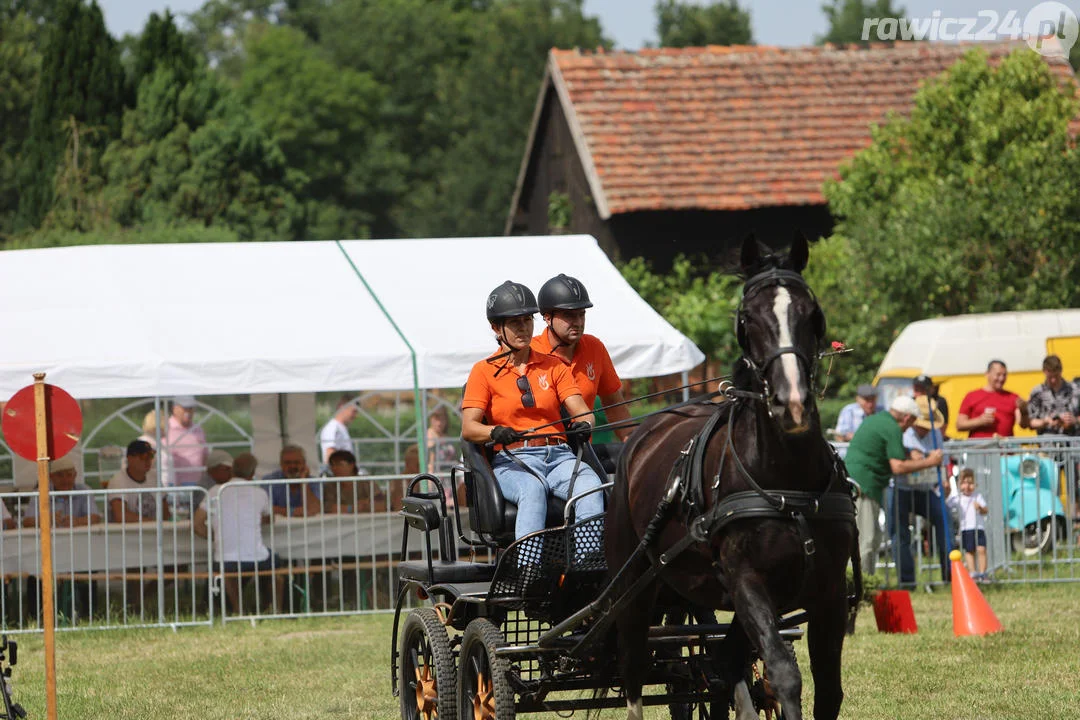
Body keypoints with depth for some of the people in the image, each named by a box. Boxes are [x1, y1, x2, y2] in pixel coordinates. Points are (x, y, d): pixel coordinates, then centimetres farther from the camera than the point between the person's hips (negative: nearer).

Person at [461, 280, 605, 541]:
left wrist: (583, 425, -19)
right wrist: (495, 433, -25)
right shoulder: (484, 371, 10)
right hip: (512, 460, -3)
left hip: (559, 455, 3)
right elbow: (468, 428, -2)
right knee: (533, 489, -38)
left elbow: (581, 410, 7)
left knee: (590, 485, -31)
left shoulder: (553, 366, 18)